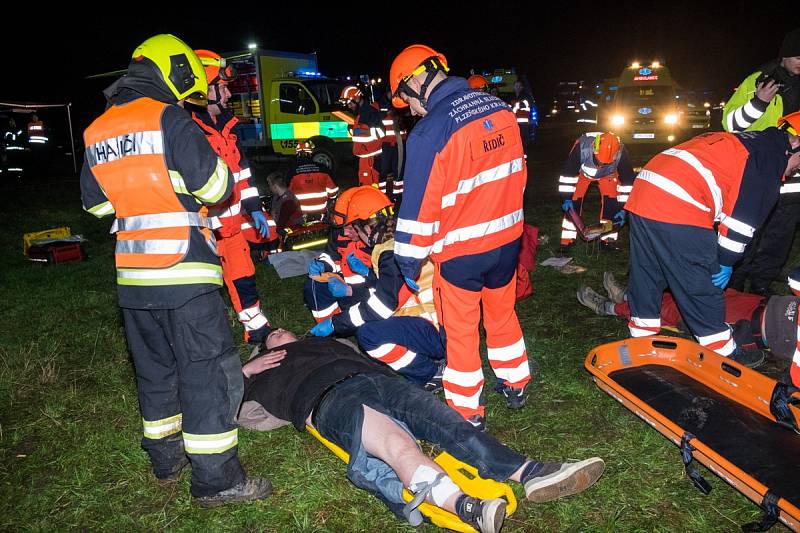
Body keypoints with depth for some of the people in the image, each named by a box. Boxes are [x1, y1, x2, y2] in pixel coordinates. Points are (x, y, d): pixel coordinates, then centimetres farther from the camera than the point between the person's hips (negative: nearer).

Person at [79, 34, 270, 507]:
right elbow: (217, 186, -13)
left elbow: (96, 202, 21)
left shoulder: (98, 132, 13)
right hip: (183, 271, -7)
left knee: (155, 366, 19)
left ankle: (166, 458, 32)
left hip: (132, 273, 8)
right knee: (208, 370, -1)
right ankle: (216, 479, 4)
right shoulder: (169, 119, -9)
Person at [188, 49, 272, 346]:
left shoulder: (225, 124, 12)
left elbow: (241, 167, 19)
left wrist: (253, 207, 15)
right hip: (205, 228, -9)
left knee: (244, 277, 20)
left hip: (231, 223, 9)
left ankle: (259, 331, 36)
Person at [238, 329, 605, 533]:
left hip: (375, 378, 5)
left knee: (447, 421, -22)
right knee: (397, 443, -36)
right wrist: (246, 369, 16)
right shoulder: (265, 370, 33)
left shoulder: (321, 342, 42)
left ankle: (530, 473, -38)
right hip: (329, 398, -5)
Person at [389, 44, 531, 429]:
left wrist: (408, 259, -7)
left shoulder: (430, 131, -21)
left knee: (460, 330, 11)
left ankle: (467, 412, 24)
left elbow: (420, 205, -18)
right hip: (506, 238, 6)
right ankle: (515, 387, 42)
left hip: (459, 250, -6)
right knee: (502, 315, 25)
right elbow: (516, 174, 9)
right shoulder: (500, 110, -1)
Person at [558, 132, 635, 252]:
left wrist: (622, 208, -24)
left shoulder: (620, 153, -37)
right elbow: (568, 173, -27)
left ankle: (607, 239, -1)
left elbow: (627, 180, -24)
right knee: (573, 202, -11)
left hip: (608, 174, 1)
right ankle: (567, 240, 1)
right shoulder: (582, 146, -41)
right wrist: (566, 198, -29)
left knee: (612, 203, -14)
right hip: (583, 171, -1)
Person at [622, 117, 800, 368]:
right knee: (700, 285, 2)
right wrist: (726, 262, 8)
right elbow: (743, 218, -2)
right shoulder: (772, 158, 4)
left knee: (645, 275, 17)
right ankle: (724, 354, 16)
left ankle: (643, 339, 30)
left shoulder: (742, 141, 31)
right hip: (679, 209, -9)